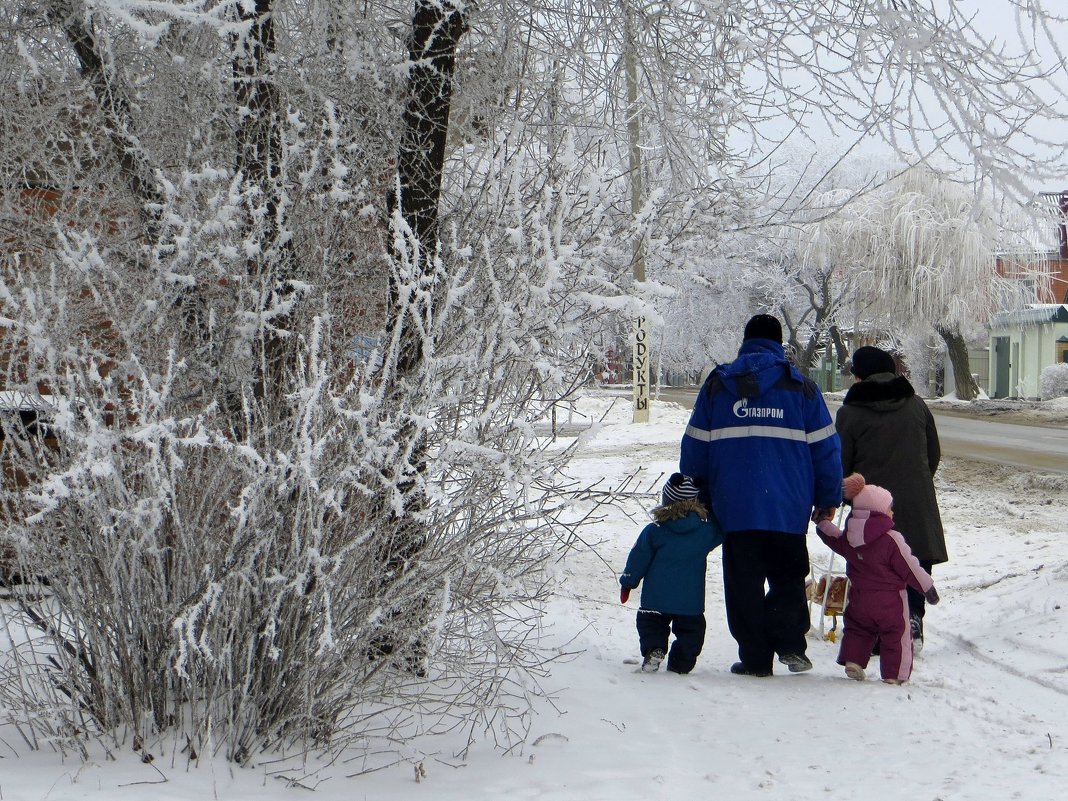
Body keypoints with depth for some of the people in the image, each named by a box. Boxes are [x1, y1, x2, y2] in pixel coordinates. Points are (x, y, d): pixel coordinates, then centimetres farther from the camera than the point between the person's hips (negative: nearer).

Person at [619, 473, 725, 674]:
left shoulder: (654, 531, -6)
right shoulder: (706, 529, -5)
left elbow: (638, 559, 1)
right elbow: (721, 531, 15)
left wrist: (627, 582, 12)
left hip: (656, 598, -1)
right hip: (691, 601, 1)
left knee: (650, 624, 15)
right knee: (690, 630, 16)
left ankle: (653, 649, -9)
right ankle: (681, 664, 13)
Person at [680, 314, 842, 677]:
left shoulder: (717, 384, 7)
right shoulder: (801, 387, 4)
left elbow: (695, 447, 8)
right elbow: (825, 448, 4)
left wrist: (696, 499, 18)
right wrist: (828, 499, 14)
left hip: (735, 509, 0)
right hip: (789, 509, 0)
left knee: (744, 586, 6)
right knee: (789, 579, 14)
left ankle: (755, 658, 4)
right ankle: (790, 644, -1)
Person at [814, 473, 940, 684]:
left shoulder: (848, 537, -2)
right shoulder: (891, 540, -19)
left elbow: (835, 540, 20)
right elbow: (910, 567, -13)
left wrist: (823, 523, 39)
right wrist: (928, 587, -1)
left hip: (859, 600, 5)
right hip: (890, 602, -5)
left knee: (857, 629, 25)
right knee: (896, 635, 7)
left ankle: (852, 660, 12)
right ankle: (894, 674, 8)